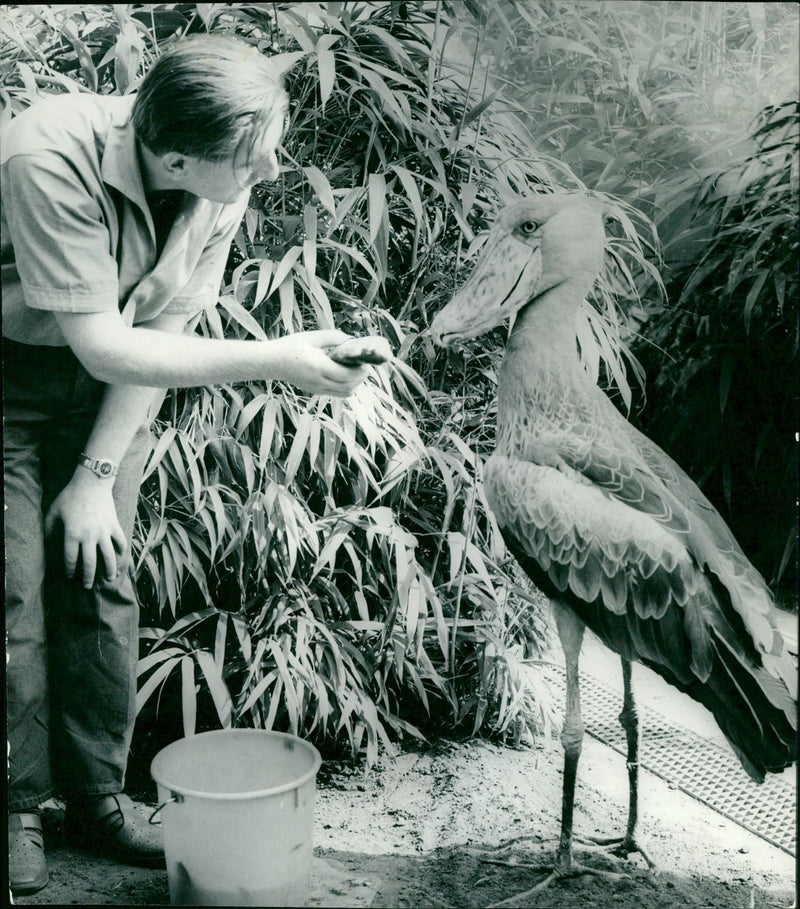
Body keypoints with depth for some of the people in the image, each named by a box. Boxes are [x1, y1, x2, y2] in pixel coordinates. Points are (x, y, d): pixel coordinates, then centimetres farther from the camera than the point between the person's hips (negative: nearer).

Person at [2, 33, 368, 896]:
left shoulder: (224, 184, -17)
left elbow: (161, 329, -9)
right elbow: (103, 346, -31)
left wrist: (97, 475, -9)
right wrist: (273, 360, -34)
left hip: (109, 374, 4)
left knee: (101, 578, 2)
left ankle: (98, 797, 17)